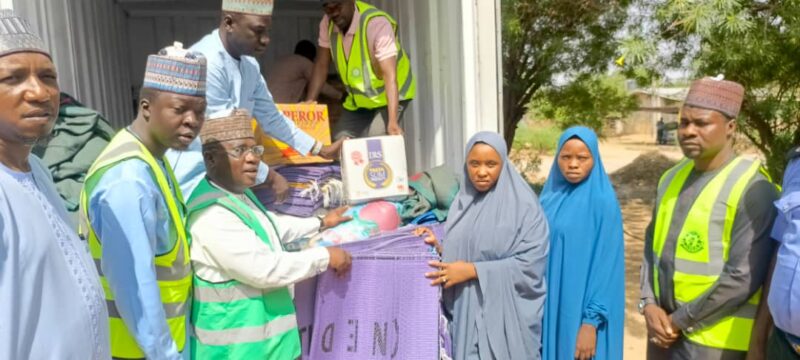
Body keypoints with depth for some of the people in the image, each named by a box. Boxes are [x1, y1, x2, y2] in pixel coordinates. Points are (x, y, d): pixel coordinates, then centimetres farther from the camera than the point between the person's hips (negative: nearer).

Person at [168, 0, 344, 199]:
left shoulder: (248, 64, 2)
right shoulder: (206, 64, -26)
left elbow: (271, 116, 12)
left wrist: (320, 149, 10)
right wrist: (270, 178, -14)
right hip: (195, 178, -8)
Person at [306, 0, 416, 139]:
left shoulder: (377, 23, -29)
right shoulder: (327, 23, -11)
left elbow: (390, 76, -35)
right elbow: (321, 65, -3)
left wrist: (392, 122, -44)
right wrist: (309, 102, -14)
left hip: (388, 97, -6)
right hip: (358, 100, 6)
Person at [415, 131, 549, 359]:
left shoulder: (523, 204, -10)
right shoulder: (463, 201, 6)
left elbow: (530, 263, -15)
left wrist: (473, 271, -17)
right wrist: (439, 246, -4)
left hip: (506, 316, -4)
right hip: (466, 312, 5)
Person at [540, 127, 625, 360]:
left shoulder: (604, 202, -13)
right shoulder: (550, 196, 4)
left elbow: (607, 267, -14)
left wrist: (591, 322, -17)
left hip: (582, 310, -5)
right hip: (549, 307, 5)